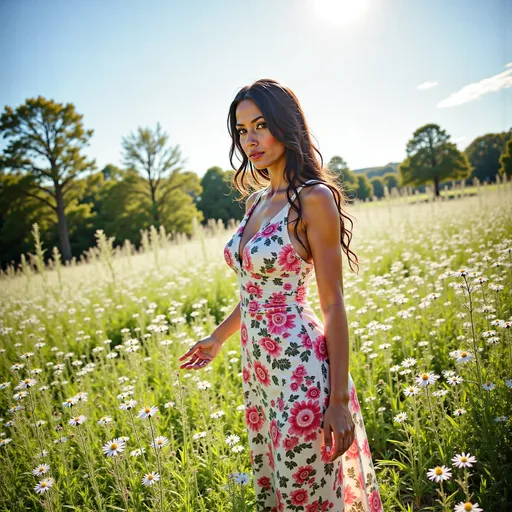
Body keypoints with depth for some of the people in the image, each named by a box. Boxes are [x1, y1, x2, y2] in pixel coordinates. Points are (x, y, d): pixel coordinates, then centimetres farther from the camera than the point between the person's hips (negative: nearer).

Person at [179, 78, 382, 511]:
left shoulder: (314, 198, -14)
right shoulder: (255, 201, 9)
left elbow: (334, 305, -14)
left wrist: (339, 400, -14)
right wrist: (218, 338, 25)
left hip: (300, 370, -8)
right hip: (257, 370, 8)